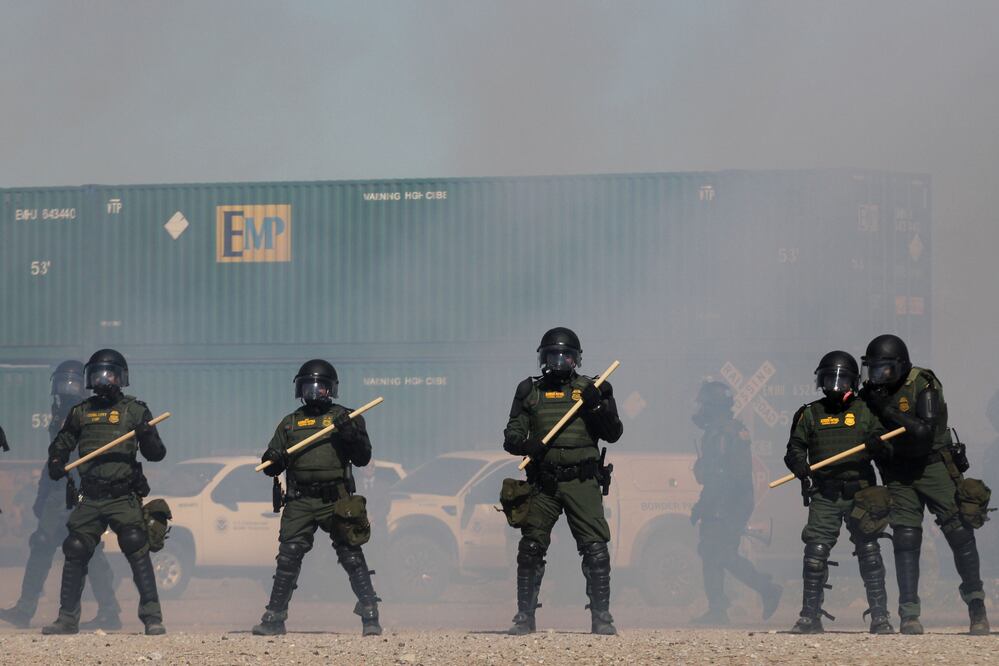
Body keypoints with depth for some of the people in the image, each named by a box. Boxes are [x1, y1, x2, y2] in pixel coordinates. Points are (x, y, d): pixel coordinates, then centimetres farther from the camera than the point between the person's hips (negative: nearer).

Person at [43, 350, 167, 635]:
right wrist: (56, 463, 0)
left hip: (124, 498, -4)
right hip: (90, 499, 4)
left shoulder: (134, 410, 4)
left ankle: (153, 619, -15)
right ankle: (67, 619, 10)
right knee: (75, 552, -1)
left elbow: (156, 454, 1)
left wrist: (147, 436, -21)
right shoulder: (80, 413, 12)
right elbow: (61, 445, 22)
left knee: (138, 551, -17)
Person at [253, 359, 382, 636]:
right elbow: (271, 466, 18)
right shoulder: (290, 423, 17)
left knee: (352, 557, -6)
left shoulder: (344, 418, 9)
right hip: (300, 502, 2)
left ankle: (370, 618, -3)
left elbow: (363, 458, 3)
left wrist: (351, 434, -15)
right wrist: (272, 461, -6)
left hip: (335, 502, -2)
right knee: (288, 559, -3)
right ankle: (274, 619, 3)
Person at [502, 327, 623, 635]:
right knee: (530, 548, 1)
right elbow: (511, 435, 8)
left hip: (581, 482, -1)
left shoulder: (589, 389, 8)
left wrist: (598, 406, -11)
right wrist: (526, 444, -15)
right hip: (543, 483, 1)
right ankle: (524, 617, 10)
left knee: (595, 548, -9)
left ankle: (601, 617, -2)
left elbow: (613, 434, 5)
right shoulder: (530, 392, 11)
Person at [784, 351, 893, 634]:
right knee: (816, 552, -7)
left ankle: (880, 616, 4)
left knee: (869, 553, -2)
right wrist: (799, 465, -12)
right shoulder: (810, 414, 11)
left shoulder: (864, 411, 10)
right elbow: (795, 448, 10)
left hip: (860, 492, 0)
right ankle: (810, 616, 0)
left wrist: (877, 442, -16)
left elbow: (883, 439, 8)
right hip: (824, 494, 0)